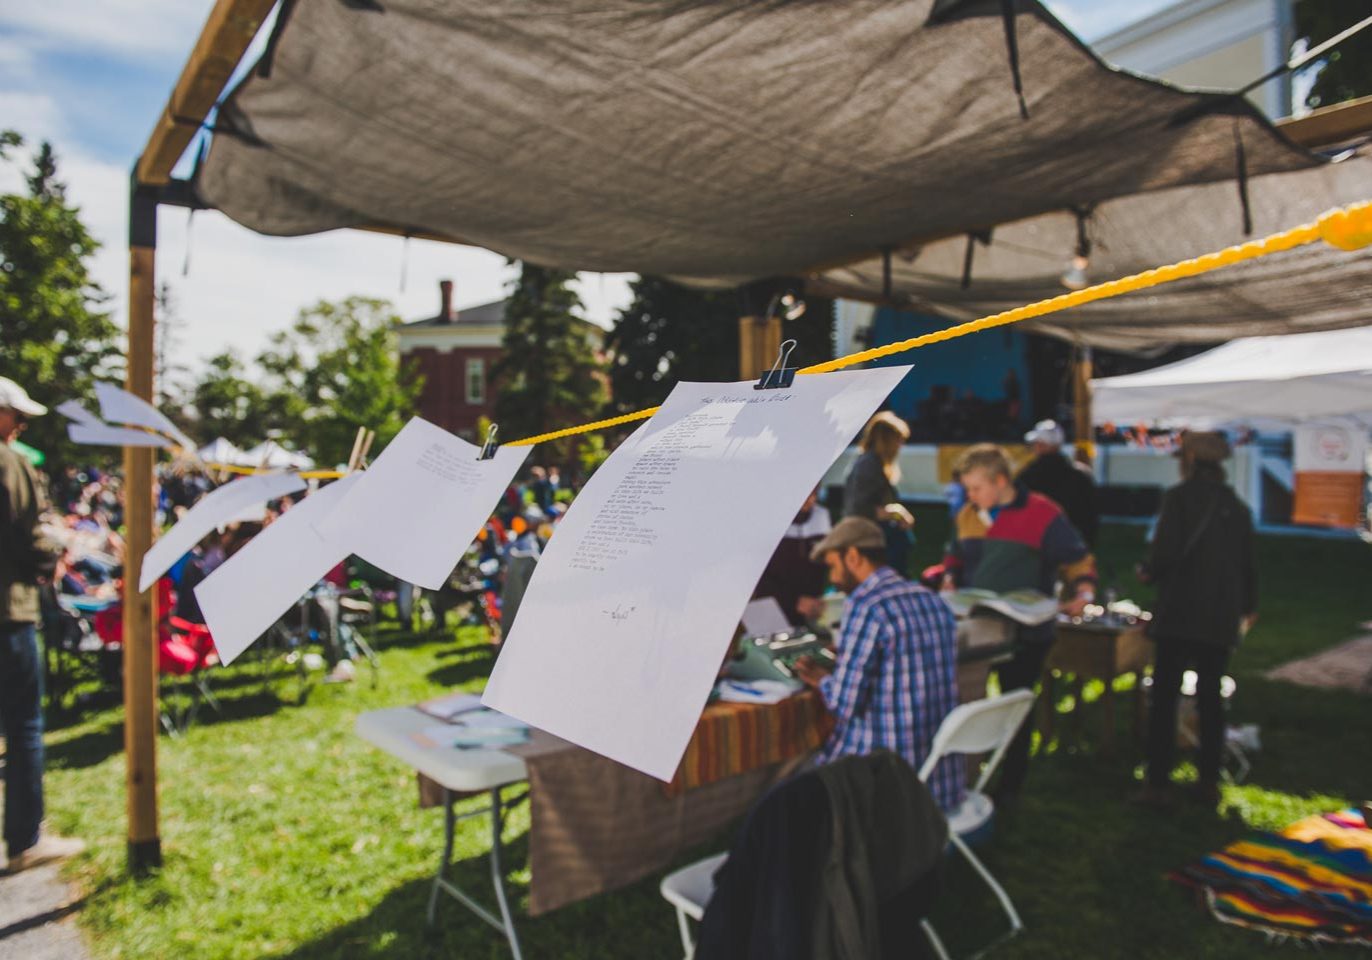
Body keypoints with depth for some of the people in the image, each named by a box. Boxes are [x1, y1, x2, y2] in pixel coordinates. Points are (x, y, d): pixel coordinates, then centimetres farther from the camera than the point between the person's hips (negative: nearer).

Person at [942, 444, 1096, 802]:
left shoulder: (1043, 514, -13)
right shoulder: (967, 515, 3)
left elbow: (1078, 560, -5)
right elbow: (955, 557, 19)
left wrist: (1082, 594, -23)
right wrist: (950, 580, -1)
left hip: (1024, 633, -4)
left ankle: (1010, 784, 27)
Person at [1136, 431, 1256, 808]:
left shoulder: (1180, 496, -8)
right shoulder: (1236, 505, 9)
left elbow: (1166, 551, -16)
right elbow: (1247, 562, 15)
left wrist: (1148, 573, 5)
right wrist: (1249, 606, 29)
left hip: (1180, 613, -6)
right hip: (1222, 617, 6)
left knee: (1164, 697, -1)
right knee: (1211, 699, 14)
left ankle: (1159, 783, 1)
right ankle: (1209, 782, 19)